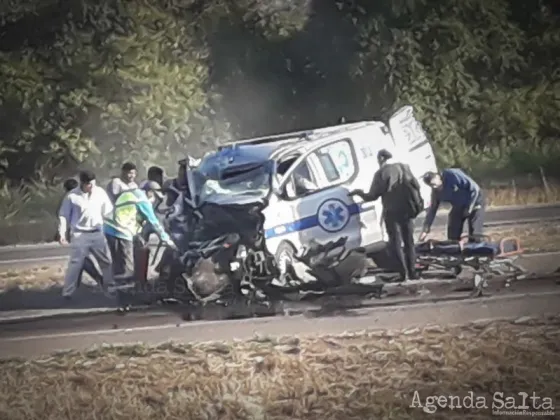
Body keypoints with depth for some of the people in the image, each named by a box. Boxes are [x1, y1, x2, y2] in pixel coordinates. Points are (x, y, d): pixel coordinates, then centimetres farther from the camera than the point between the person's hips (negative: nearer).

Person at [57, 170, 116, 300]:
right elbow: (63, 215, -2)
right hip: (80, 235, -4)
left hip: (97, 233, 4)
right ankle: (67, 292, 2)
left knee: (107, 261, 8)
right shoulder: (72, 196, -8)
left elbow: (108, 211, 10)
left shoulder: (100, 192, 1)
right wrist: (62, 233, -8)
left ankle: (111, 288, 22)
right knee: (75, 263, -5)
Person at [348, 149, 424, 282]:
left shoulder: (381, 173, -9)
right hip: (407, 211, 5)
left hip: (392, 212, -5)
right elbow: (416, 186, 6)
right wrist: (416, 203, 20)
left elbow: (372, 196, -7)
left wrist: (358, 192, 9)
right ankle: (412, 272, 10)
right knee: (409, 242, 13)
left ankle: (403, 273, -6)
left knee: (396, 243, 3)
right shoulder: (404, 168, 7)